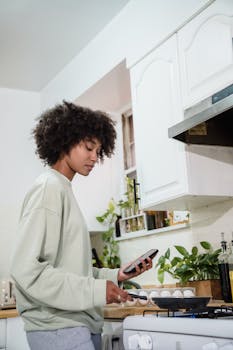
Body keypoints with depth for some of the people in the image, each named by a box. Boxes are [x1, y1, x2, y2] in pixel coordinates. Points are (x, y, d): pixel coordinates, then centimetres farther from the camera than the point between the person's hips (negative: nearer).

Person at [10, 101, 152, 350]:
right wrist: (96, 290, -17)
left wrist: (115, 275, 5)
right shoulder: (49, 187, -11)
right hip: (59, 328, -9)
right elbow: (27, 270, -20)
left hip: (80, 324, 9)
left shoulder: (63, 189, 15)